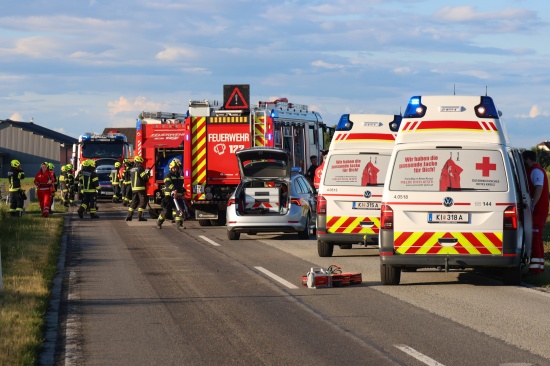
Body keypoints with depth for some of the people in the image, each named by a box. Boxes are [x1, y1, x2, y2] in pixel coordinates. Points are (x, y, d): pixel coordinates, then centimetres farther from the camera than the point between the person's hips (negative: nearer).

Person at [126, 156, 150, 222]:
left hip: (133, 188, 7)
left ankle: (129, 216, 9)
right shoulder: (140, 168, -11)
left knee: (134, 201, 14)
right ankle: (140, 216, -9)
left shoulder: (132, 170, 13)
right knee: (143, 201, -1)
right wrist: (147, 173, 4)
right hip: (140, 188, -7)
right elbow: (145, 177, -16)